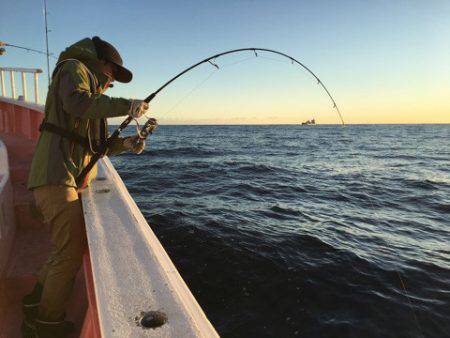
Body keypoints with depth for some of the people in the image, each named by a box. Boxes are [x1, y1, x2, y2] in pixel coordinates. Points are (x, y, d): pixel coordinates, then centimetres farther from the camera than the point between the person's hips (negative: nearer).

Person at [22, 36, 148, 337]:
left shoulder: (95, 96, 29)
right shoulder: (73, 68, 2)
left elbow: (95, 145, 22)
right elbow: (78, 103, -22)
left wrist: (124, 143, 6)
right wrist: (127, 106, -13)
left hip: (72, 181, 10)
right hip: (55, 177, -10)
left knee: (68, 249, 16)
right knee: (71, 254, -7)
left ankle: (35, 307, 33)